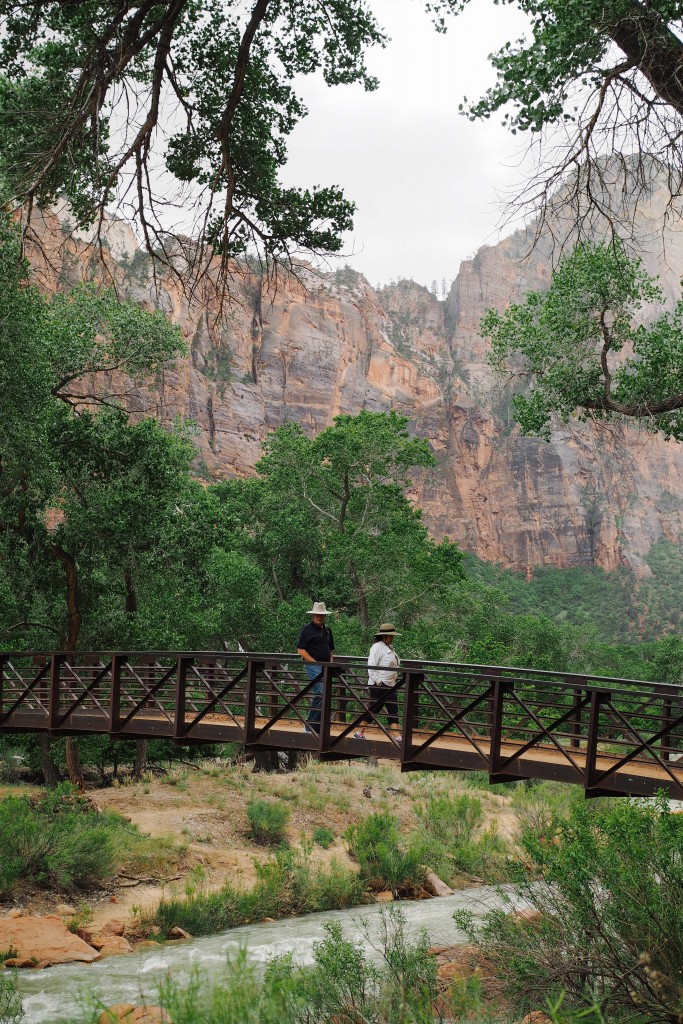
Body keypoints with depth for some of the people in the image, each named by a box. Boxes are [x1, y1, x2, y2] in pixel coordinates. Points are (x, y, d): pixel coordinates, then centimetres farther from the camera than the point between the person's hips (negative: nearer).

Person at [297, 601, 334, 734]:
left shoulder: (327, 629, 18)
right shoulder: (307, 629, -3)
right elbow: (301, 650, -8)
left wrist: (331, 662, 8)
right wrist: (315, 662, -14)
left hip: (325, 667, 7)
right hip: (313, 666, -7)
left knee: (320, 696, 9)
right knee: (319, 694, -17)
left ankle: (317, 726, 16)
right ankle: (310, 727, -12)